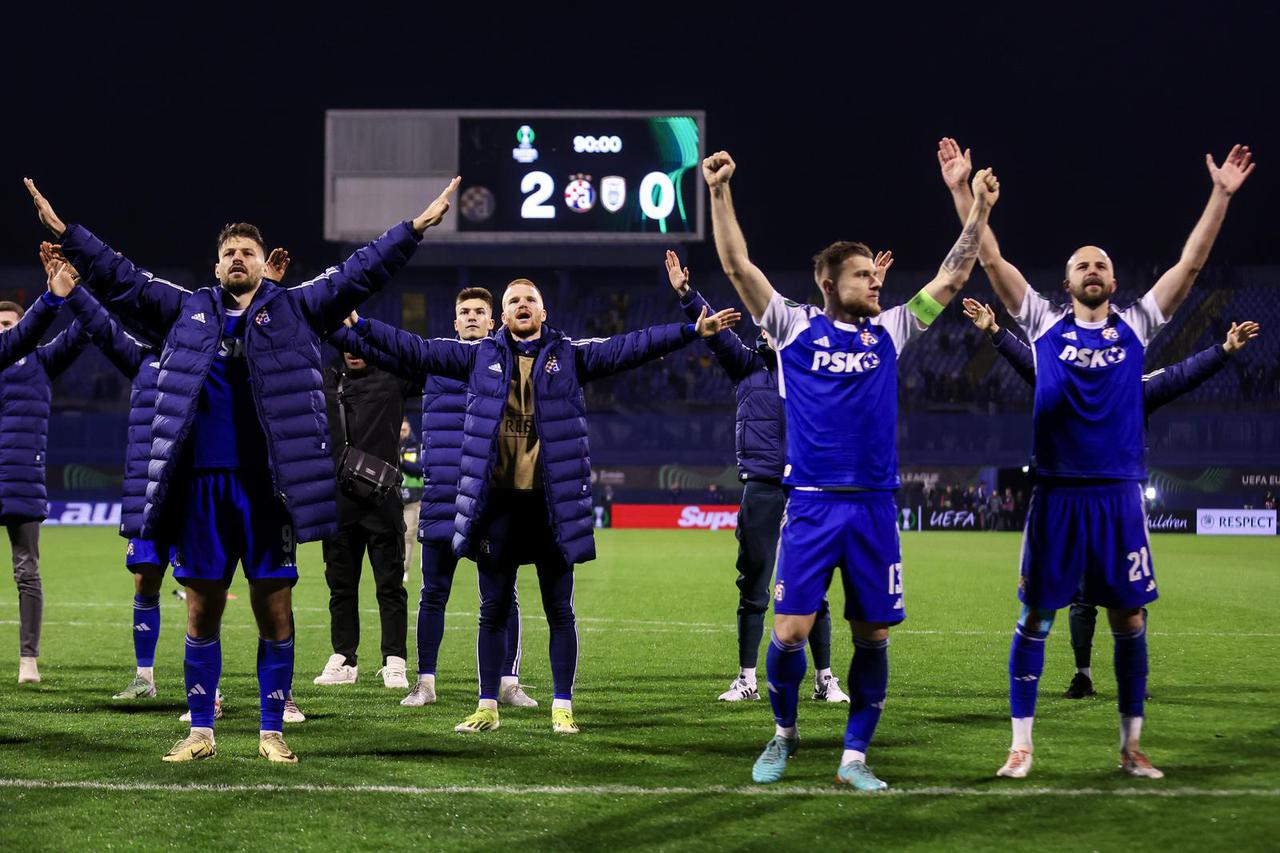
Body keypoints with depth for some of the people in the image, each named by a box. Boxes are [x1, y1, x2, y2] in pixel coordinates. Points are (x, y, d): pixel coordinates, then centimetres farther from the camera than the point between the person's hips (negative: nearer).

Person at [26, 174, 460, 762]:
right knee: (202, 612, 6)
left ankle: (272, 732, 11)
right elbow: (119, 279, 15)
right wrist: (65, 233, 10)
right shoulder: (186, 311, 13)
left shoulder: (296, 310, 8)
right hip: (201, 487, 2)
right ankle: (200, 732, 14)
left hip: (268, 488, -2)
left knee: (274, 612, 2)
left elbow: (359, 273, 5)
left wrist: (415, 229, -2)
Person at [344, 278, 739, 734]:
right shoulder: (480, 355, 8)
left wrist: (691, 331, -11)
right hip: (496, 500, 1)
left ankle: (562, 707, 12)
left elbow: (629, 347, -2)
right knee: (493, 609, 8)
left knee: (559, 610, 4)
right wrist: (361, 326, 2)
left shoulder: (570, 355, 4)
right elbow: (417, 349, 8)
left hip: (552, 502, -1)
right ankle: (488, 706, 17)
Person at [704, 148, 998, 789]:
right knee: (790, 631, -6)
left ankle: (854, 758, 12)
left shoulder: (889, 331, 11)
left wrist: (979, 212, 6)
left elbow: (950, 279, 13)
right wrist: (720, 194, -12)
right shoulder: (794, 326, 3)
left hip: (873, 506, 3)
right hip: (811, 504, -3)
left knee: (872, 636, 2)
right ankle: (784, 734, 18)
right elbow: (737, 266, -3)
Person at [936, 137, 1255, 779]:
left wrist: (1221, 196, -4)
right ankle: (1021, 745, 6)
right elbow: (992, 261, -1)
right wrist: (961, 190, -9)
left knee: (1129, 619, 4)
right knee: (1035, 616, -1)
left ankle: (1131, 746, 14)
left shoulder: (1136, 326, 7)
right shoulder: (1045, 324, 4)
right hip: (1056, 493, -1)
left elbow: (1190, 264, 3)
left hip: (1119, 495, 2)